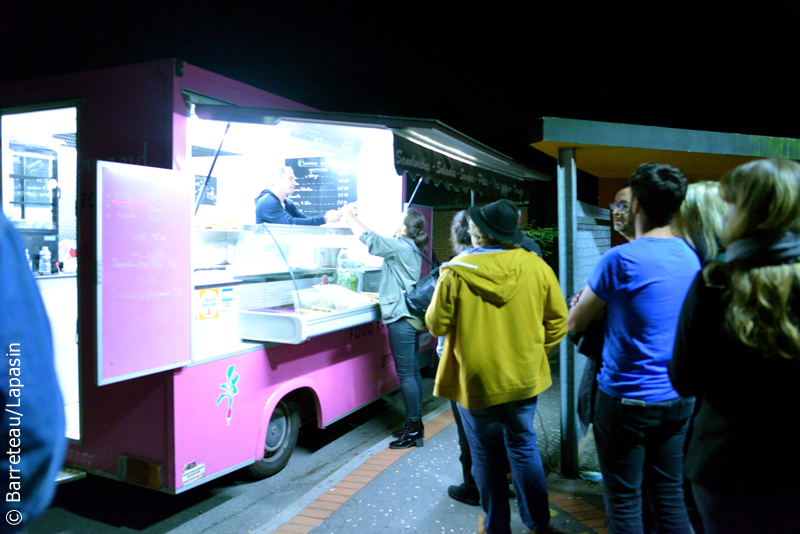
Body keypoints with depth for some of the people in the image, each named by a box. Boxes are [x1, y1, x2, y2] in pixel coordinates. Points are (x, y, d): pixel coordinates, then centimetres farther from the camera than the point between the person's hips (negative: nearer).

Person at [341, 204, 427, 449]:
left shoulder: (400, 247, -13)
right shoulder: (411, 248, 14)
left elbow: (369, 238, -11)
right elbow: (376, 239, 21)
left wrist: (349, 215, 3)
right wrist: (354, 218, 20)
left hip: (401, 318, -10)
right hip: (411, 316, 10)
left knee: (406, 374, -4)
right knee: (413, 372, 13)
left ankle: (413, 430, 3)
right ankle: (415, 424, 22)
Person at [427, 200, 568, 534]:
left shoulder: (455, 272, -16)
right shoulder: (536, 267, -8)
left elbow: (437, 324, -7)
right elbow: (558, 321, -1)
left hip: (476, 381, -2)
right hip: (524, 378, 3)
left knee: (486, 455, 15)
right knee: (523, 447, 20)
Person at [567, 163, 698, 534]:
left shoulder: (621, 260, -18)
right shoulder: (690, 256, 3)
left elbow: (573, 324, -9)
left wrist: (586, 298, 8)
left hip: (628, 399, -7)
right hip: (679, 397, 7)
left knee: (624, 500, 7)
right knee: (669, 493, 18)